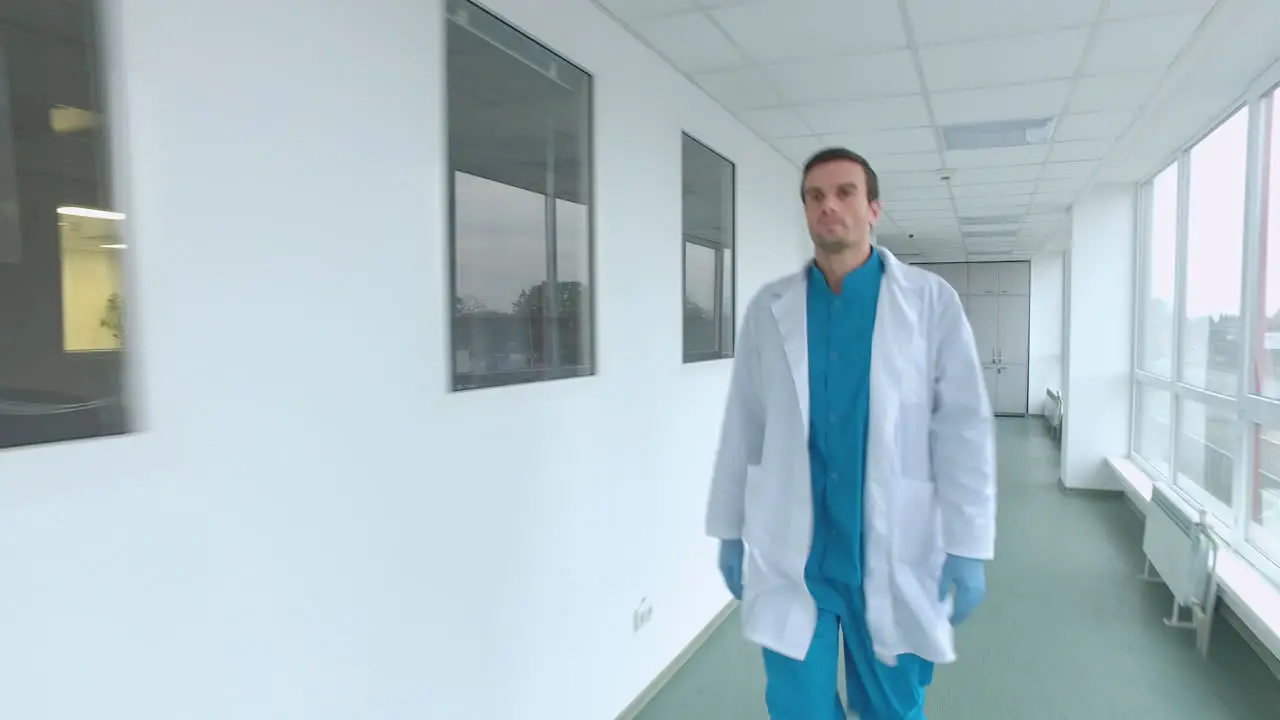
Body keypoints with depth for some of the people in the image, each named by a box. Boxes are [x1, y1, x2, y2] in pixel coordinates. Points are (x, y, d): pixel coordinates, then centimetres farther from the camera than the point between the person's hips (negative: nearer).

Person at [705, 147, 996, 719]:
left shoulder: (930, 300, -3)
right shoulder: (769, 308, 3)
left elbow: (963, 430, -4)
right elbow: (743, 428, 4)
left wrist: (969, 549, -6)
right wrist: (730, 530, 7)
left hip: (893, 551, -1)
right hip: (789, 551, 1)